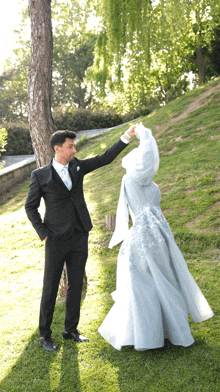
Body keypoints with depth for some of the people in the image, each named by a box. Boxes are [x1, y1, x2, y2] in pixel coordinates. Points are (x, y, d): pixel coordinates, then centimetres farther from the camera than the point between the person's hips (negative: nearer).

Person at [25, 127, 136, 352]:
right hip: (56, 240, -4)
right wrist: (43, 234, -7)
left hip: (79, 239, 5)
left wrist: (127, 137, 1)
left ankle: (71, 330, 28)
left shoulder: (77, 167, 5)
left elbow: (105, 159, 8)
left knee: (76, 286, 12)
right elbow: (30, 207, 0)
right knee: (50, 289, 5)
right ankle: (44, 335, 20)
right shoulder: (40, 176, -7)